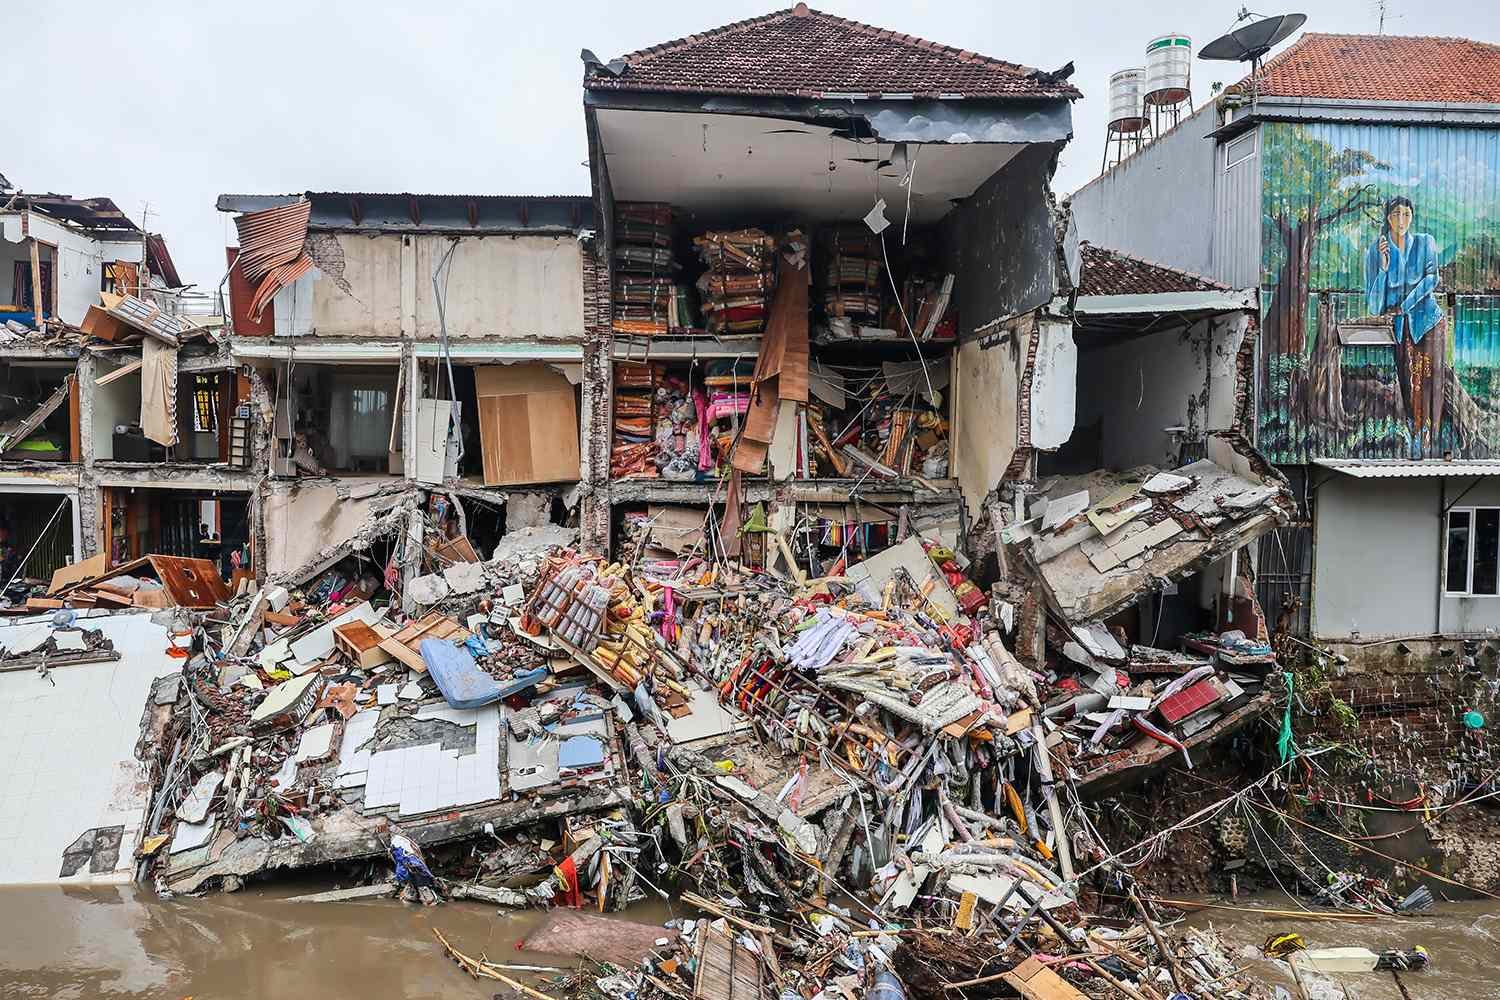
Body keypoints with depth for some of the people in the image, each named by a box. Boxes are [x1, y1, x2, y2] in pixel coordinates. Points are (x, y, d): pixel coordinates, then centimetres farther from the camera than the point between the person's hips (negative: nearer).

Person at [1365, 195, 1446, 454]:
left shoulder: (1425, 243, 4)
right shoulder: (1376, 250, 1)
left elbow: (1431, 280, -7)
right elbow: (1373, 300, -3)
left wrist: (1402, 307, -15)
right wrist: (1383, 266, -16)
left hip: (1428, 321, 0)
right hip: (1399, 326, 0)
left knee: (1430, 382, -5)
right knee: (1407, 383, -7)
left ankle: (1429, 446, -3)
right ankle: (1410, 445, -5)